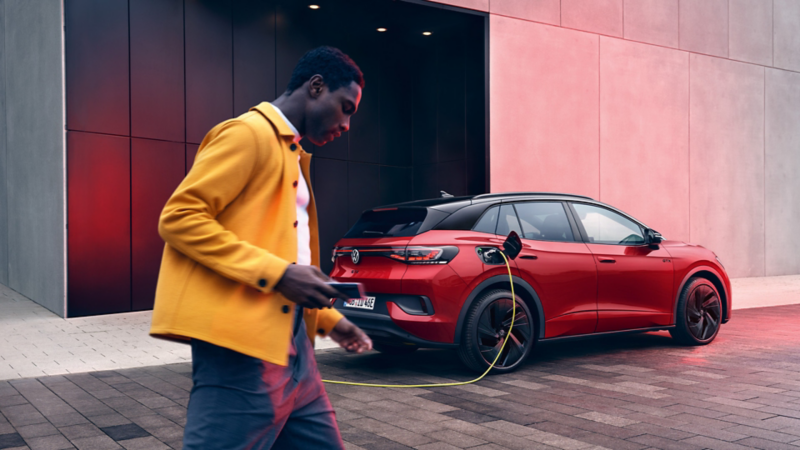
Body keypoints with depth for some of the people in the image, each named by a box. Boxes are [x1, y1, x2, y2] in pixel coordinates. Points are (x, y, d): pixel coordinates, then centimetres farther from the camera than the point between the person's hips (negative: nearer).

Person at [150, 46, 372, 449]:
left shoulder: (291, 155, 22)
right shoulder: (249, 133, -6)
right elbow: (179, 218, -16)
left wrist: (327, 318, 17)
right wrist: (276, 273, -20)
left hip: (290, 343, 9)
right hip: (245, 347, -9)